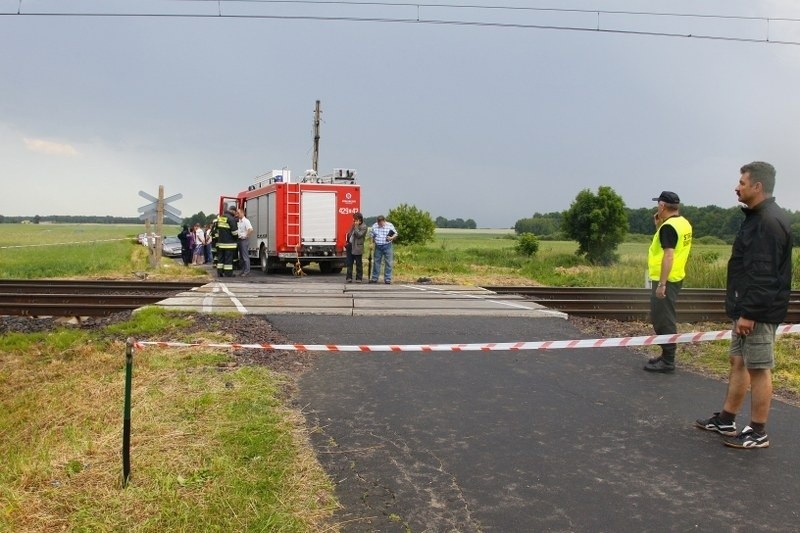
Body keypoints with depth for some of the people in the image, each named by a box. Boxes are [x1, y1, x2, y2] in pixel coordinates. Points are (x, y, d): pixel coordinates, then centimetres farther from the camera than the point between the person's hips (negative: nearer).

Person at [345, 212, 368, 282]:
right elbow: (349, 234, 21)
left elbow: (359, 235, -19)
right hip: (350, 246, 7)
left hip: (357, 247, -7)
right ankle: (349, 277, 12)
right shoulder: (354, 225, 16)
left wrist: (356, 226, -16)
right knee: (349, 263, 7)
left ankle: (359, 278, 9)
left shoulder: (363, 227, -7)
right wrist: (346, 243, 12)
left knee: (358, 264, 2)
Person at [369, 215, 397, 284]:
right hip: (378, 246, 3)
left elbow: (395, 234, 0)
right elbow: (373, 236, 14)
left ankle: (387, 279, 4)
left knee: (388, 263, -2)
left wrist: (391, 238, -18)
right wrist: (373, 243, 6)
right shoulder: (374, 226, 5)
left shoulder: (390, 225, -4)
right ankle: (374, 278, 16)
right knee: (376, 262, 8)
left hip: (387, 246, -3)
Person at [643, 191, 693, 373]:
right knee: (661, 318, 19)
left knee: (664, 320, -4)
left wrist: (662, 284, -26)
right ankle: (666, 355, 27)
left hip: (666, 280, -10)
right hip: (674, 278, 10)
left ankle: (668, 362, 1)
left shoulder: (669, 226, -18)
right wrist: (659, 225, 13)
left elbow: (668, 255, -25)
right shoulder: (683, 223, 12)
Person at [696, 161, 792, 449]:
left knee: (759, 369, -1)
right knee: (738, 362, 15)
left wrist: (749, 312, -23)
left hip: (758, 312, -10)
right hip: (747, 309, 10)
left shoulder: (770, 222, -18)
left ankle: (758, 433, 9)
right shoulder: (757, 217, 14)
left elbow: (764, 275, -24)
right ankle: (725, 420, 25)